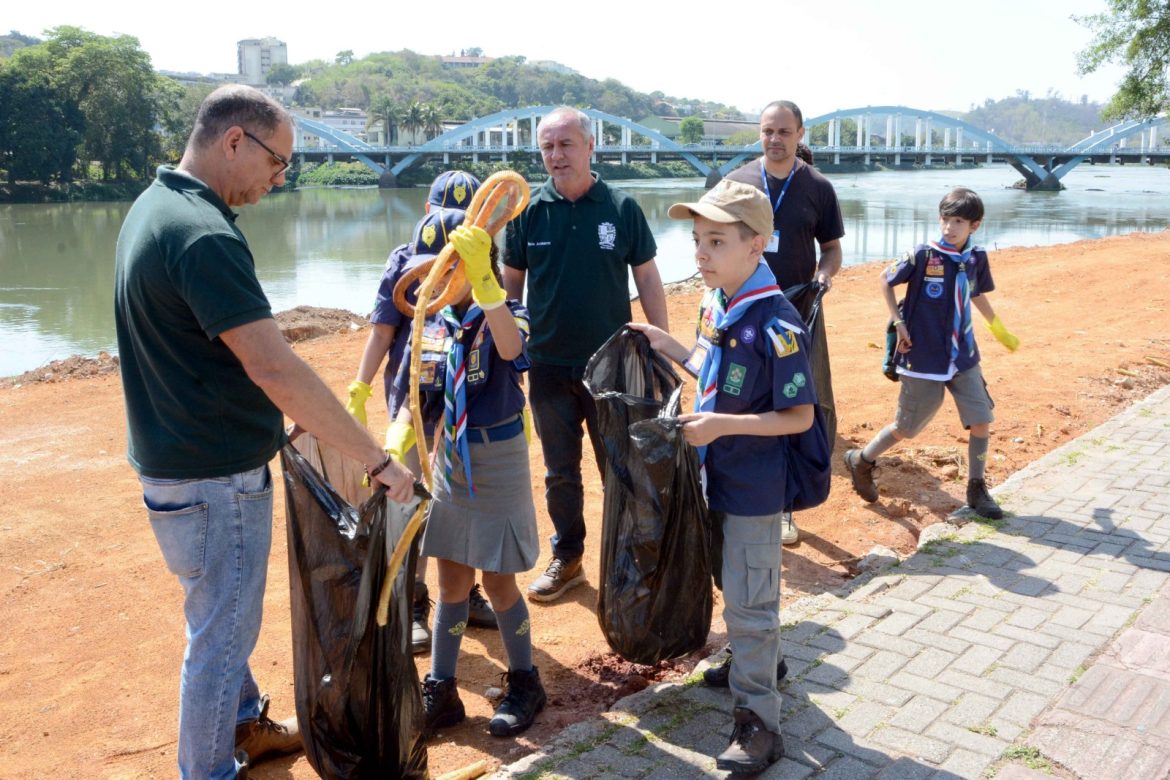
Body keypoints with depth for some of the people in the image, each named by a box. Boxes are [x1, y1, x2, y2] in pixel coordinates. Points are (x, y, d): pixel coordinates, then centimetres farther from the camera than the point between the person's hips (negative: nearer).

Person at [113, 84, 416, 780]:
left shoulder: (157, 205, 6)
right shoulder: (203, 235, -26)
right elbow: (275, 367, -33)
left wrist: (280, 418, 17)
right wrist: (379, 459, -28)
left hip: (180, 458, 10)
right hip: (213, 480, -10)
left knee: (228, 617, 26)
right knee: (222, 633, 8)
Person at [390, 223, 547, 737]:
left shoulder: (505, 315, -13)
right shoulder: (432, 324, 2)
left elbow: (511, 349, -38)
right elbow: (414, 400, 5)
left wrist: (482, 280, -49)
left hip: (498, 472, -5)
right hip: (448, 468, 5)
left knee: (498, 582, 5)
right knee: (451, 583, 13)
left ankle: (525, 684, 27)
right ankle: (440, 693, 27)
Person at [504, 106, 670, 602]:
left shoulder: (621, 208, -4)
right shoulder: (529, 211, -1)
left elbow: (646, 278, 1)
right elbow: (511, 282, 6)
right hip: (549, 364, 2)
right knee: (560, 471, 13)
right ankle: (567, 558, 29)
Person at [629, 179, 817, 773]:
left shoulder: (776, 323, -25)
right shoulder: (716, 305, 0)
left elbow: (799, 416, -22)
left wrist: (722, 425, -27)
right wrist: (669, 347, 6)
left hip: (754, 486, -8)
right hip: (718, 477, 8)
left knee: (748, 603, 3)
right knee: (733, 586, 24)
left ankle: (758, 724, 17)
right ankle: (753, 662, 47)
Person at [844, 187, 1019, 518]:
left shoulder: (977, 258, 1)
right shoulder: (923, 255, -14)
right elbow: (886, 280, -1)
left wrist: (999, 329, 29)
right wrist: (899, 323, -8)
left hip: (963, 357, 5)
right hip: (923, 358, -4)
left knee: (982, 419, 0)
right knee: (908, 426, 6)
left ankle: (976, 489, 17)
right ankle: (861, 460, 29)